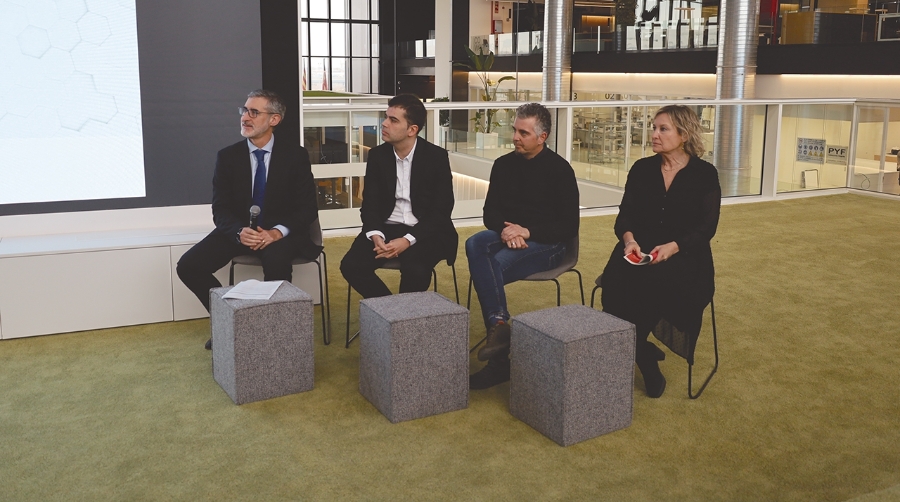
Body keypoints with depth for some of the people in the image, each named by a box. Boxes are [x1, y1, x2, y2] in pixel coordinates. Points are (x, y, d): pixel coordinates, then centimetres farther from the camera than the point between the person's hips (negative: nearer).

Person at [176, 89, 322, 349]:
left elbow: (308, 207, -5)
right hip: (239, 230, 3)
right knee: (188, 266, -17)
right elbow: (220, 210, -1)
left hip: (280, 232, -3)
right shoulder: (227, 156, 2)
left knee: (277, 262, -37)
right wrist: (239, 231, -24)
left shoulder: (295, 154, -3)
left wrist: (278, 231, -24)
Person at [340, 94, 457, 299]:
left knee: (415, 270, -33)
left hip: (426, 232, -3)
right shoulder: (377, 155, 3)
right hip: (386, 228, 4)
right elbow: (370, 204, 3)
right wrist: (376, 235, -19)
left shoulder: (437, 156, -7)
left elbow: (442, 209, -10)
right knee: (351, 265, -21)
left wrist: (408, 240, -23)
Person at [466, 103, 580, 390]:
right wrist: (506, 230, -12)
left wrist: (527, 232, -18)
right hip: (507, 236, 5)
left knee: (497, 264, -32)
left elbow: (569, 226, -7)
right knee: (475, 244, -29)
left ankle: (499, 361, -27)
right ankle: (499, 324, -37)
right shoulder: (504, 164, 10)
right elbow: (490, 212, 11)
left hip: (546, 245, -4)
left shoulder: (559, 169, -4)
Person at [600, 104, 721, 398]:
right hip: (639, 250, 3)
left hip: (684, 254, -3)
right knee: (618, 279, -30)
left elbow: (706, 227, -5)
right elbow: (625, 215, 6)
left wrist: (673, 247, -23)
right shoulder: (641, 169, 11)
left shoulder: (704, 174, 2)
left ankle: (635, 349, -12)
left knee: (658, 280, -35)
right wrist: (629, 238, -18)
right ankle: (644, 354, -12)